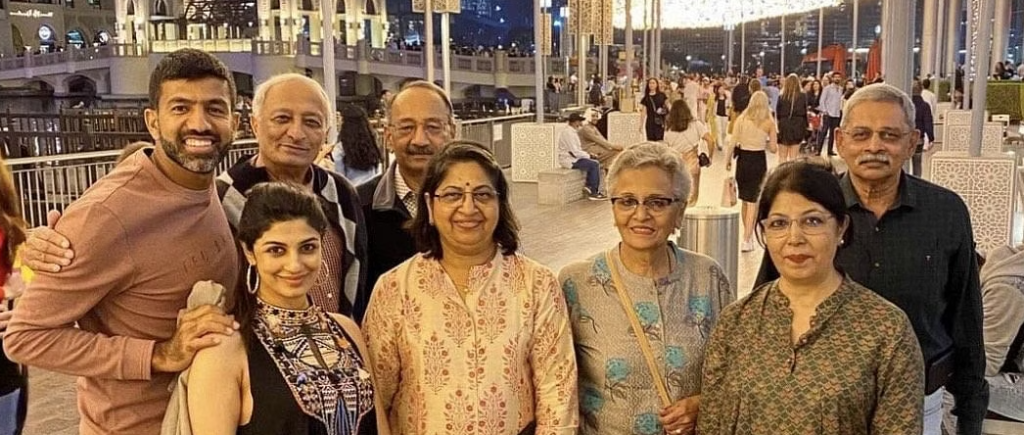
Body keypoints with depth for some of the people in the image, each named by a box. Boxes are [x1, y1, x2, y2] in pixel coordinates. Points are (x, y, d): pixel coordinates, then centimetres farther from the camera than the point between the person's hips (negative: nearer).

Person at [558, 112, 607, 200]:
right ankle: (593, 192, -8)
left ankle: (589, 187, 8)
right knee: (594, 165, -15)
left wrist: (587, 154, 6)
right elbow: (574, 152, -22)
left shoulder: (572, 132, 14)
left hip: (573, 158, 10)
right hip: (569, 160, -10)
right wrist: (588, 155, -11)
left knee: (595, 162, 6)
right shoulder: (568, 133, -18)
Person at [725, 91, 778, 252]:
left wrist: (728, 160, 4)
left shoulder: (741, 119, -3)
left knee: (745, 199, 18)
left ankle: (748, 234, 32)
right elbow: (773, 148, -2)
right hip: (759, 162, -2)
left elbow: (732, 143, -6)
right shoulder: (769, 122, -4)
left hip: (743, 160, 2)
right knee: (752, 200, 2)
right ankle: (747, 239, -4)